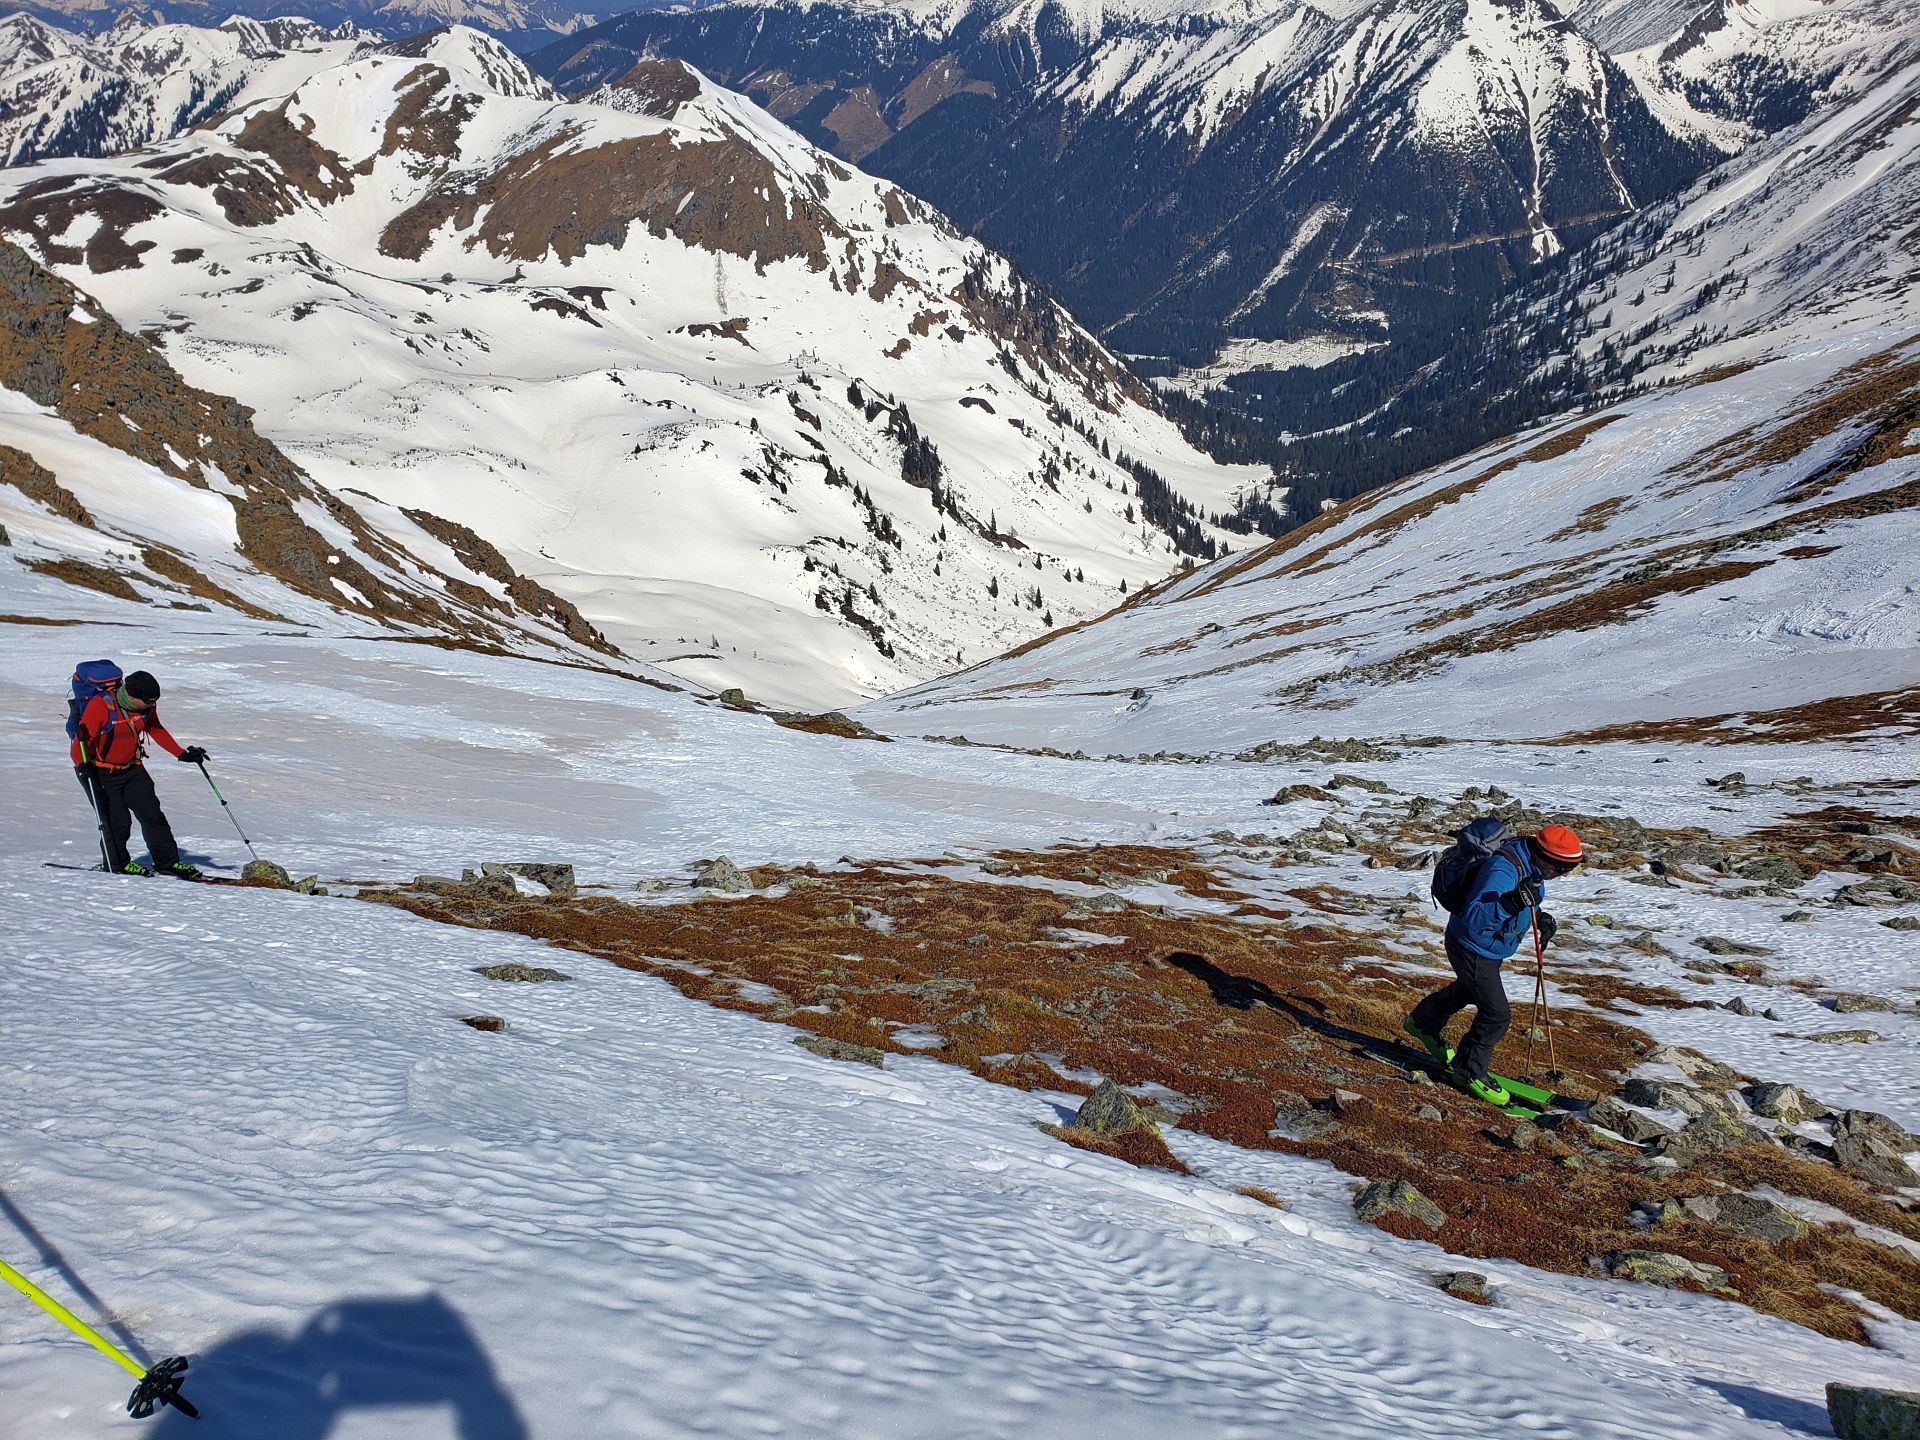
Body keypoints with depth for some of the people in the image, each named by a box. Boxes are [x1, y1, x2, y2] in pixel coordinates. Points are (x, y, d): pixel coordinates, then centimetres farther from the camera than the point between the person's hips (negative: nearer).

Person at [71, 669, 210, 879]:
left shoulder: (147, 704, -9)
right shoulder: (100, 705, -27)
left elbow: (155, 728, 9)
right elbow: (83, 740, -26)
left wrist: (182, 754, 6)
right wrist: (83, 764, -44)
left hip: (131, 768, 5)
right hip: (101, 772, -5)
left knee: (152, 813, 0)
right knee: (117, 820, -9)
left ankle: (168, 862, 8)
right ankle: (116, 862, 15)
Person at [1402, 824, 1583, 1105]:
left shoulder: (1530, 865, -6)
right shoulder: (1503, 870, -36)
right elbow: (1473, 918, -44)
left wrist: (1538, 916, -1)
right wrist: (1512, 902, -57)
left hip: (1490, 948, 10)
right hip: (1473, 950, -10)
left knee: (1467, 990, 31)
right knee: (1496, 1015, -7)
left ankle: (1422, 1023, 54)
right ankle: (1470, 1069, 14)